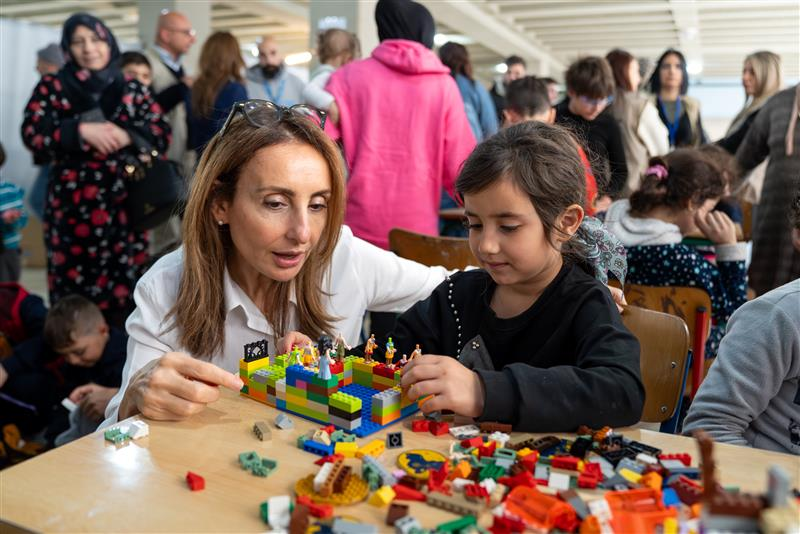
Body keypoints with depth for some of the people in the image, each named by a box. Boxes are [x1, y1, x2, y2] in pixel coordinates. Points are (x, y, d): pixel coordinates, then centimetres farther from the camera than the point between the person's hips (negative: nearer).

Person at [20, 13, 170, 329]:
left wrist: (127, 135, -15)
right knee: (73, 285, 0)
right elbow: (32, 133, -4)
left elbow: (162, 135, 2)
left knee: (124, 285, 1)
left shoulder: (132, 90, 10)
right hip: (72, 204, 0)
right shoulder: (52, 88, 8)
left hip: (124, 204, 1)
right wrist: (81, 130, -17)